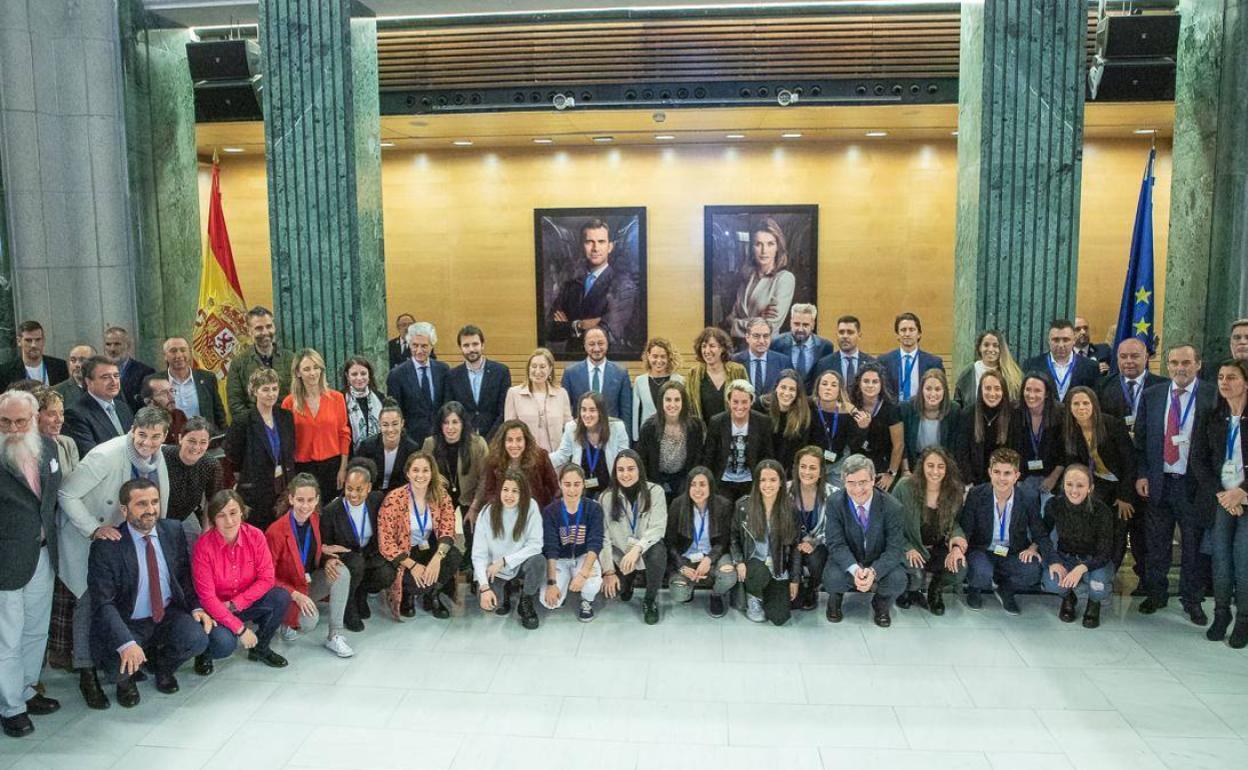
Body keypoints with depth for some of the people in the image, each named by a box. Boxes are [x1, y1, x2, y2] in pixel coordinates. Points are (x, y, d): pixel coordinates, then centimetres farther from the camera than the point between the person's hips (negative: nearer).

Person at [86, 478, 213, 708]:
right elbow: (103, 603, -20)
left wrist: (196, 607, -8)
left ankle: (162, 666, 12)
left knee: (197, 638, -24)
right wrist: (126, 643, -34)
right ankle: (125, 680, 10)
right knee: (121, 660, -31)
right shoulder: (106, 546, -16)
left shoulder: (173, 530, -3)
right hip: (127, 624, -3)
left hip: (168, 616, 3)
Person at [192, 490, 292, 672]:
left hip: (246, 604, 4)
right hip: (216, 609, -4)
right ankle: (205, 654, 8)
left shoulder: (255, 536, -13)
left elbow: (266, 578, -11)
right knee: (224, 643, -32)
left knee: (282, 597, -22)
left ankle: (260, 648, 4)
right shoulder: (203, 546, -21)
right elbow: (207, 597, -21)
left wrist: (235, 605, -21)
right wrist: (239, 628, -25)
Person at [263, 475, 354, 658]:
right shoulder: (276, 531, -23)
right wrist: (295, 595, -26)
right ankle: (282, 622, 5)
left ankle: (335, 636, -15)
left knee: (342, 572, -22)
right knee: (309, 620, -33)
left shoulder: (314, 518, -5)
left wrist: (327, 561, -12)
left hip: (309, 582, 6)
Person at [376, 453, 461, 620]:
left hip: (428, 550, 4)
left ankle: (432, 595, 2)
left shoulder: (441, 495, -7)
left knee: (454, 556, -27)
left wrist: (437, 557, -30)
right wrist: (413, 565, -26)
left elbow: (448, 528, -12)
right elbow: (385, 543, -17)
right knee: (419, 582, -31)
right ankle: (407, 593, 9)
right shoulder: (394, 500, -18)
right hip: (402, 556, -4)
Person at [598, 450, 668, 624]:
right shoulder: (607, 497, -9)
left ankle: (650, 600, -7)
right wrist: (609, 571, -14)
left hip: (646, 549, -1)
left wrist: (637, 548, -34)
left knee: (657, 553, -34)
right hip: (620, 554, 2)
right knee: (611, 589, -18)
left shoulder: (655, 492, -14)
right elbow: (604, 537, -9)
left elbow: (657, 529, -18)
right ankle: (628, 581, 21)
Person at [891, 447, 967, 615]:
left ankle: (936, 589, 12)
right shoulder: (905, 487, -15)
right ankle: (909, 592, 11)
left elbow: (955, 523, 4)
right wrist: (908, 549, -19)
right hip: (909, 547, -3)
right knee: (917, 575, -31)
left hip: (939, 548, 3)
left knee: (960, 570, -25)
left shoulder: (955, 491, -5)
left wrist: (957, 541, -19)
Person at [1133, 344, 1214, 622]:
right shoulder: (1151, 396, 5)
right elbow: (1139, 439, 7)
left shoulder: (1212, 397, -4)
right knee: (1156, 546, 12)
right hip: (1157, 482, 2)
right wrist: (1141, 475, -1)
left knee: (1194, 547, 8)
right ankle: (1156, 595, 28)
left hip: (1194, 484, -2)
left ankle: (1192, 601, 24)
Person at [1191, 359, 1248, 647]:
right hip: (1220, 497, 3)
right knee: (1220, 555, 3)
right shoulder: (1212, 419, 6)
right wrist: (1219, 494, -6)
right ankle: (1221, 614, 14)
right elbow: (1199, 459, 4)